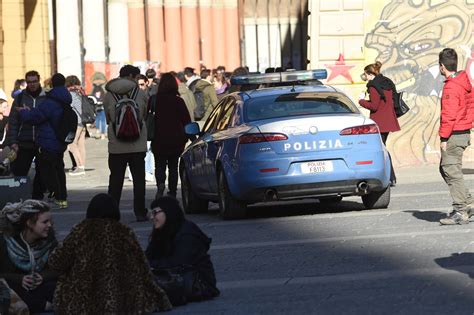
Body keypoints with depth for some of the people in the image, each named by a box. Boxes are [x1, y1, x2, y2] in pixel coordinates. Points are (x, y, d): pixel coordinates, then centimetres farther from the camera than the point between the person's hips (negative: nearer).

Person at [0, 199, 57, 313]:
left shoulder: (49, 239, -4)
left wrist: (42, 277, -24)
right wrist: (20, 279, -30)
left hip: (39, 286, 2)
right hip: (14, 286, -2)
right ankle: (44, 305, -22)